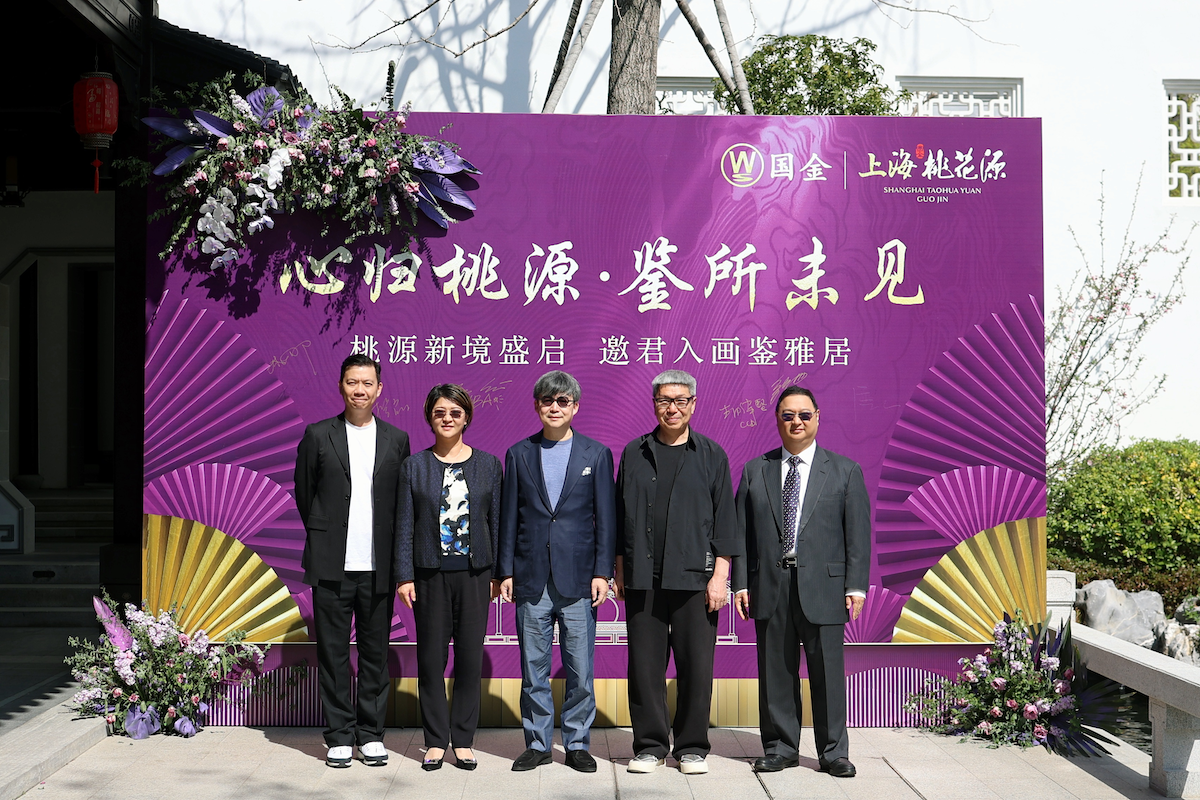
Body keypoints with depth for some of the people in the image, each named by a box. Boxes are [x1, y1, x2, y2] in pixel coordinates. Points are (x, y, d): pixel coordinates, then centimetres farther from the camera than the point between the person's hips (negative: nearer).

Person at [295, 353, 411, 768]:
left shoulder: (397, 439, 7)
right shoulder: (318, 436, 3)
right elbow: (303, 492, 9)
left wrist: (389, 548, 8)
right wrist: (324, 537, 11)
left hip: (378, 565, 1)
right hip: (332, 565, -1)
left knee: (375, 652, 7)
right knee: (333, 652, 4)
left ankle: (371, 734, 18)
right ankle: (339, 736, 14)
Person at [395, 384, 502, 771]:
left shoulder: (488, 464, 6)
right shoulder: (414, 466, 4)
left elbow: (497, 521, 6)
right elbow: (405, 524, 2)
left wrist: (500, 573, 2)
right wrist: (404, 576, -4)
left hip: (474, 573, 0)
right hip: (431, 575, 0)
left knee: (470, 657, 3)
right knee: (431, 658, 4)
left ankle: (463, 740, 15)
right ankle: (436, 741, 15)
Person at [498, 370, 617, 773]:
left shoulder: (596, 454, 6)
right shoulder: (519, 454, 9)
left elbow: (606, 517, 4)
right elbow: (509, 516, 9)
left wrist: (602, 571, -3)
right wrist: (505, 571, 3)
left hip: (578, 579, -1)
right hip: (532, 580, 1)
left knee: (580, 669, 2)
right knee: (533, 668, 6)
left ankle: (577, 743, 15)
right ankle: (537, 743, 17)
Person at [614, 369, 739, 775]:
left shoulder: (711, 455, 6)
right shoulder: (634, 453, 11)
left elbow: (724, 519, 3)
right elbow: (620, 517, 12)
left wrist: (720, 575, -4)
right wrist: (620, 571, 7)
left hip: (694, 578, -1)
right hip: (642, 578, 2)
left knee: (696, 665, 2)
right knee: (645, 665, 4)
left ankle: (692, 747, 14)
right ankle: (650, 745, 16)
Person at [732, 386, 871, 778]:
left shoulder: (845, 471, 7)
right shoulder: (755, 471, 11)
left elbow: (858, 534, 3)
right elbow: (742, 532, 8)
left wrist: (856, 587, -4)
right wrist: (741, 584, 1)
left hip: (823, 587, -1)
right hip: (769, 586, 2)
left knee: (828, 671, 2)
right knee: (776, 671, 7)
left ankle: (833, 752, 14)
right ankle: (780, 748, 18)